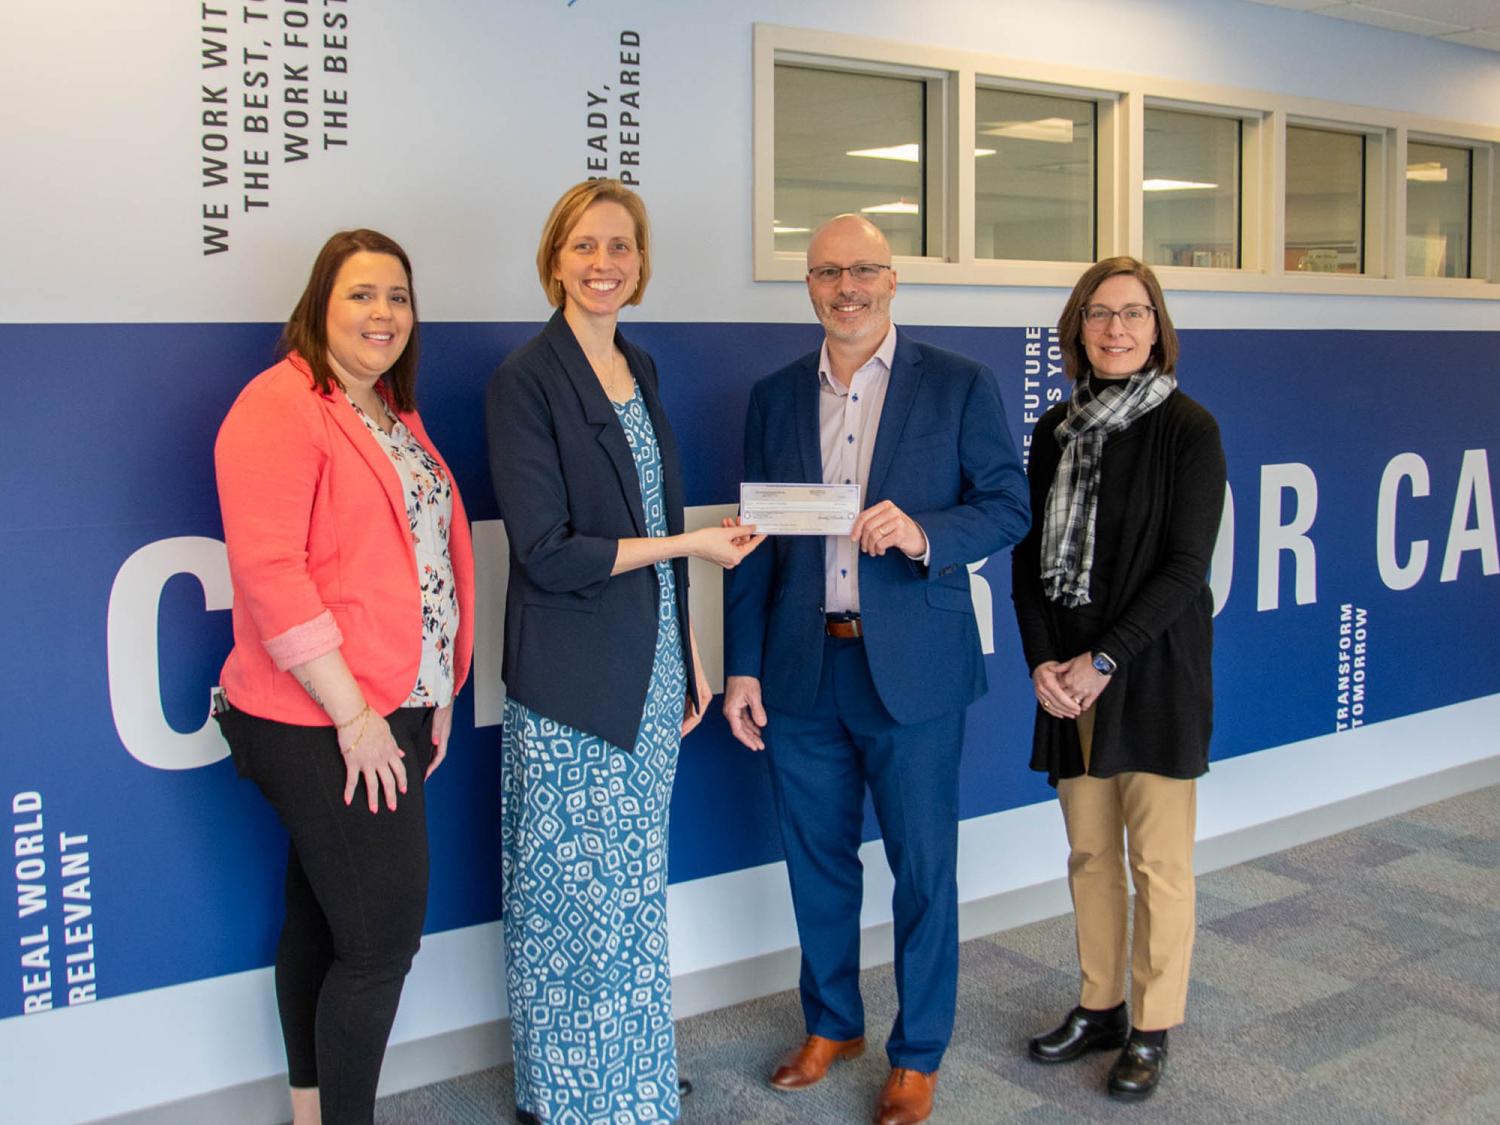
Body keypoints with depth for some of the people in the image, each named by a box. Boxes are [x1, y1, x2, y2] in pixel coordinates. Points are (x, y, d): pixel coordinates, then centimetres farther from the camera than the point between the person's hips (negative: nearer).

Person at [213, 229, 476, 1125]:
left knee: (322, 920, 18)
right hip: (321, 726, -9)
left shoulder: (395, 414, 15)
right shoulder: (281, 406, -13)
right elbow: (268, 570, -20)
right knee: (383, 936, -4)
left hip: (391, 714, 9)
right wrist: (352, 712, -19)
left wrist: (439, 694, 13)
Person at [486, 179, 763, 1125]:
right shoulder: (528, 379, -11)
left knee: (636, 893, 15)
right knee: (576, 899, 3)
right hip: (569, 686, -7)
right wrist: (691, 543, -12)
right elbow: (548, 551, -17)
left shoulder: (638, 369, 11)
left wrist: (689, 656, 16)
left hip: (652, 673, 7)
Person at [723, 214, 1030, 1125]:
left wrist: (924, 533, -22)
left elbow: (1009, 506, -3)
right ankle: (832, 1023, 35)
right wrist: (743, 666, 4)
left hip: (912, 669, -3)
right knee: (817, 860, 15)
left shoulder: (960, 386, -1)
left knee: (923, 868, 6)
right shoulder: (775, 397, 8)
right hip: (802, 671, 3)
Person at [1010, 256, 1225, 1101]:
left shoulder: (1188, 429, -6)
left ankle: (1152, 1029, 17)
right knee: (1089, 855, 12)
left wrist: (1104, 661, -15)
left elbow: (1186, 565, -11)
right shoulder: (1056, 430, 8)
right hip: (1068, 673, 4)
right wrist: (1043, 660, -6)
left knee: (1158, 861, 2)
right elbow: (1030, 554, 7)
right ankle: (1100, 1007, 27)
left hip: (1154, 672, -4)